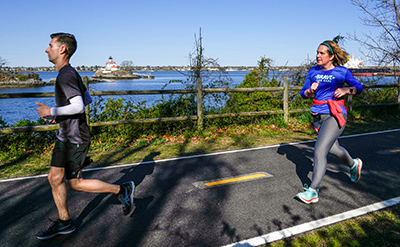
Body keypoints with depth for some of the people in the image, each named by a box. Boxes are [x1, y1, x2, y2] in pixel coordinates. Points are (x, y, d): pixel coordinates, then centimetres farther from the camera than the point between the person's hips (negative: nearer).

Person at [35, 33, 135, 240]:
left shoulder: (66, 75, -19)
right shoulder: (70, 73, 12)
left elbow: (78, 107, -28)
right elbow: (86, 98, 21)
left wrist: (52, 111, -17)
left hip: (76, 138, -10)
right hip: (65, 136, 10)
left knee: (75, 183, 0)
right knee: (54, 178, 12)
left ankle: (122, 190, 10)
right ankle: (64, 222, 26)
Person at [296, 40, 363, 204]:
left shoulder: (341, 72, -2)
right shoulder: (313, 71, 7)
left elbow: (359, 88, 7)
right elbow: (303, 94, 8)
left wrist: (346, 90, -13)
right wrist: (311, 90, -14)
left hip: (335, 115, -5)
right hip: (318, 116, 6)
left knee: (319, 151, -16)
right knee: (334, 149, 21)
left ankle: (312, 191, -11)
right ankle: (354, 165, 53)